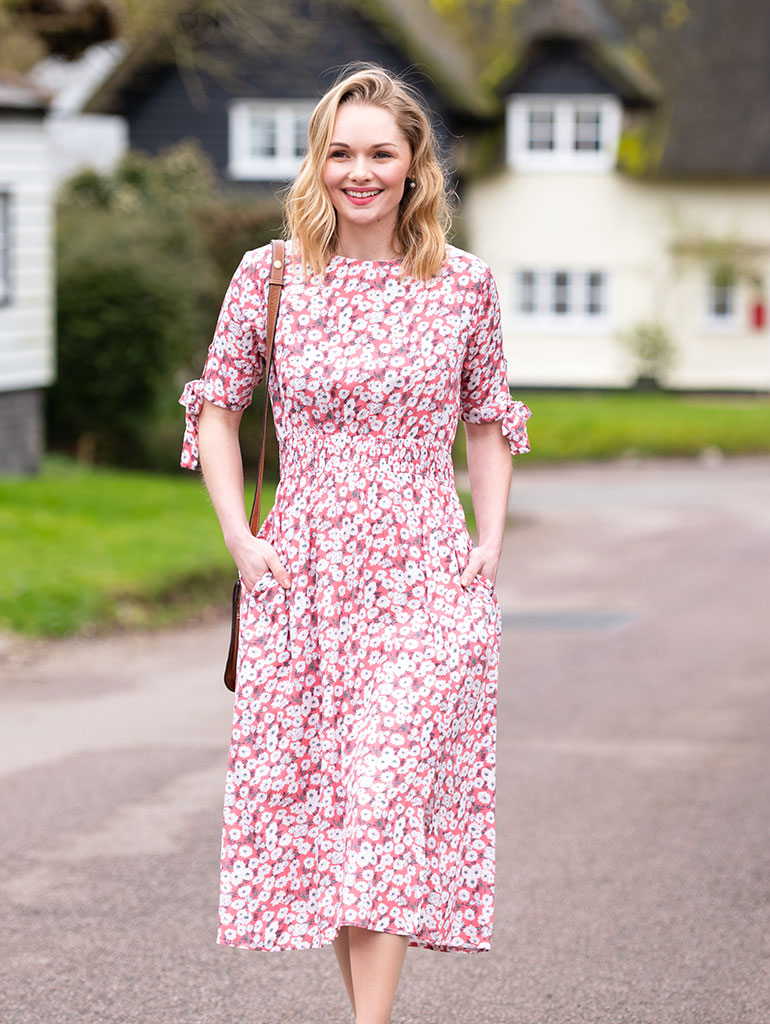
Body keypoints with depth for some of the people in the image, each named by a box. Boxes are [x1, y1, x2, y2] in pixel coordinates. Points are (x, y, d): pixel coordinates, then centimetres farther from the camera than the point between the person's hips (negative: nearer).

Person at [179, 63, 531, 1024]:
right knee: (309, 796, 3)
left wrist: (491, 538, 4)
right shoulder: (268, 277, 1)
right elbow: (216, 405, 11)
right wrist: (239, 538, 1)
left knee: (389, 789, -13)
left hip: (428, 580, -1)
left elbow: (487, 419, 15)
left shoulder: (464, 283, 2)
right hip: (301, 575, 2)